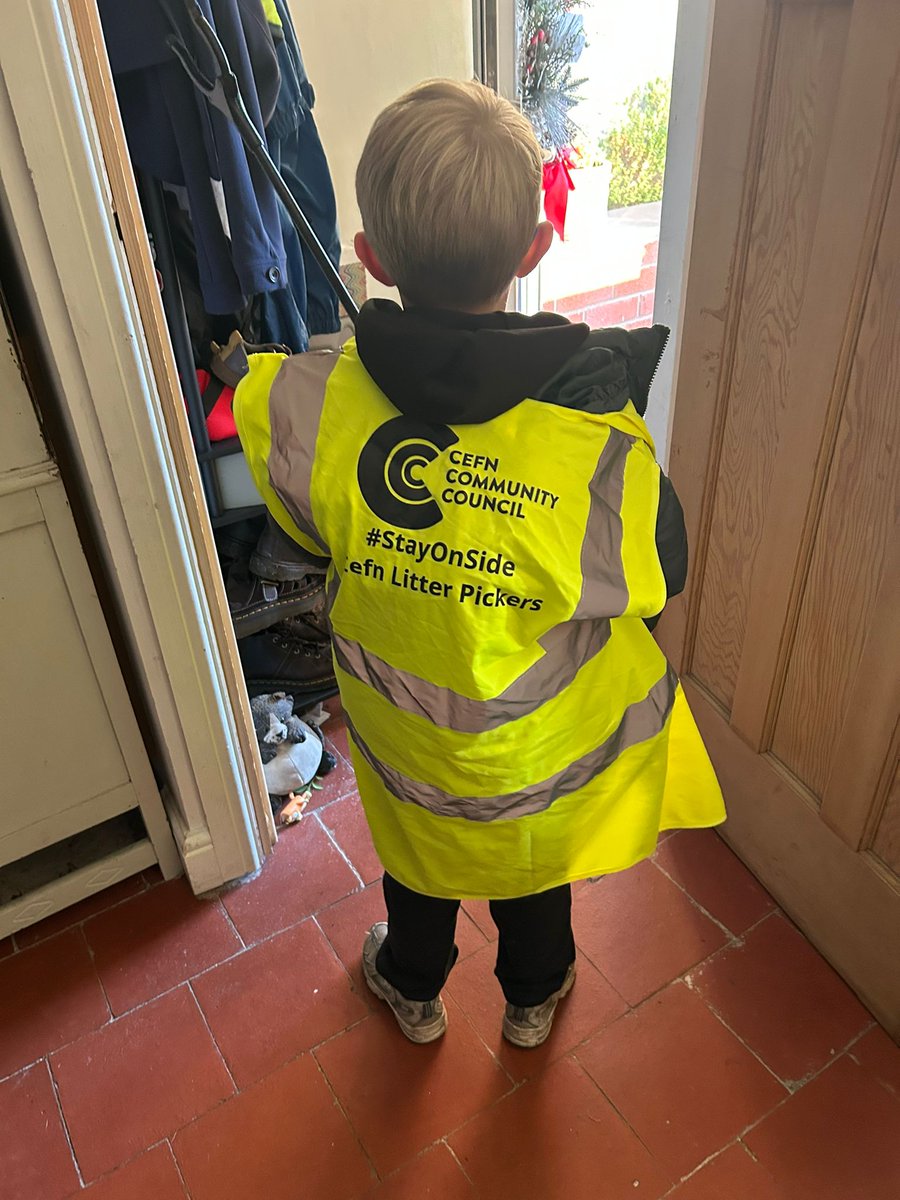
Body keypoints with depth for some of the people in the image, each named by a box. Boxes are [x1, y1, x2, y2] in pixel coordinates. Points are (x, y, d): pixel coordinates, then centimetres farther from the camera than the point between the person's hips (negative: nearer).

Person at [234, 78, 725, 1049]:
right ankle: (534, 997, 60)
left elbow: (310, 537, -9)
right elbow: (655, 579, -13)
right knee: (534, 867, 31)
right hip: (543, 748, 0)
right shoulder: (600, 447, -31)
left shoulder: (307, 410, -28)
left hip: (400, 733, 1)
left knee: (416, 859, 32)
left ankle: (414, 989, 61)